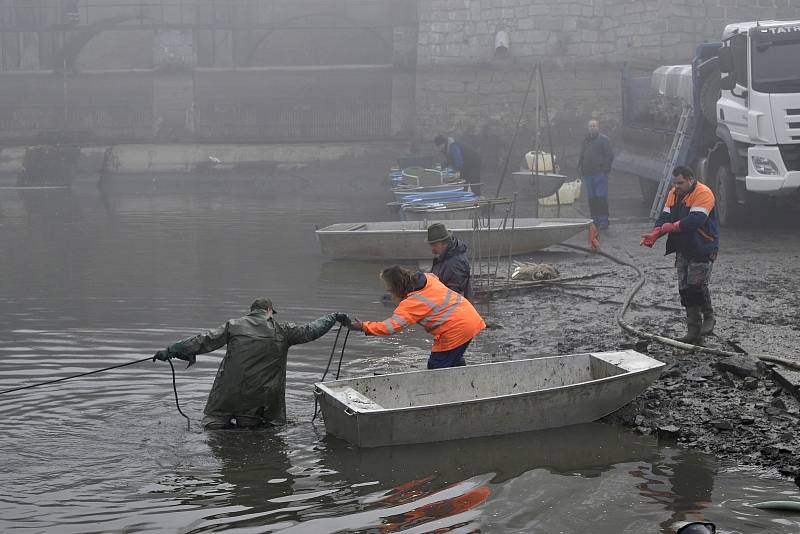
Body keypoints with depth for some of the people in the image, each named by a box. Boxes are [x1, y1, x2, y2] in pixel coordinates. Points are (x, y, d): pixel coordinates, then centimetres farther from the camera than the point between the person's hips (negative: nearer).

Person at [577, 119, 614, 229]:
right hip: (588, 174, 6)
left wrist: (605, 169, -12)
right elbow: (581, 157, 23)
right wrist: (580, 170, 13)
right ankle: (595, 220, 13)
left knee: (601, 197, -10)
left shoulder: (603, 139, 0)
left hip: (600, 174, -6)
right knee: (592, 198, 8)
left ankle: (603, 220, -9)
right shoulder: (586, 140, 18)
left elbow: (610, 155, -4)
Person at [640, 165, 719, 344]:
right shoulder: (674, 194, 10)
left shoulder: (703, 194, -16)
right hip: (683, 250, 8)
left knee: (697, 285, -15)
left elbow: (696, 219, -28)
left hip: (703, 249, -8)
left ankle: (708, 317, 10)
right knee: (685, 289, 6)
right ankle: (693, 331, 12)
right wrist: (655, 234, -14)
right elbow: (665, 216, 3)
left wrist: (673, 226, -23)